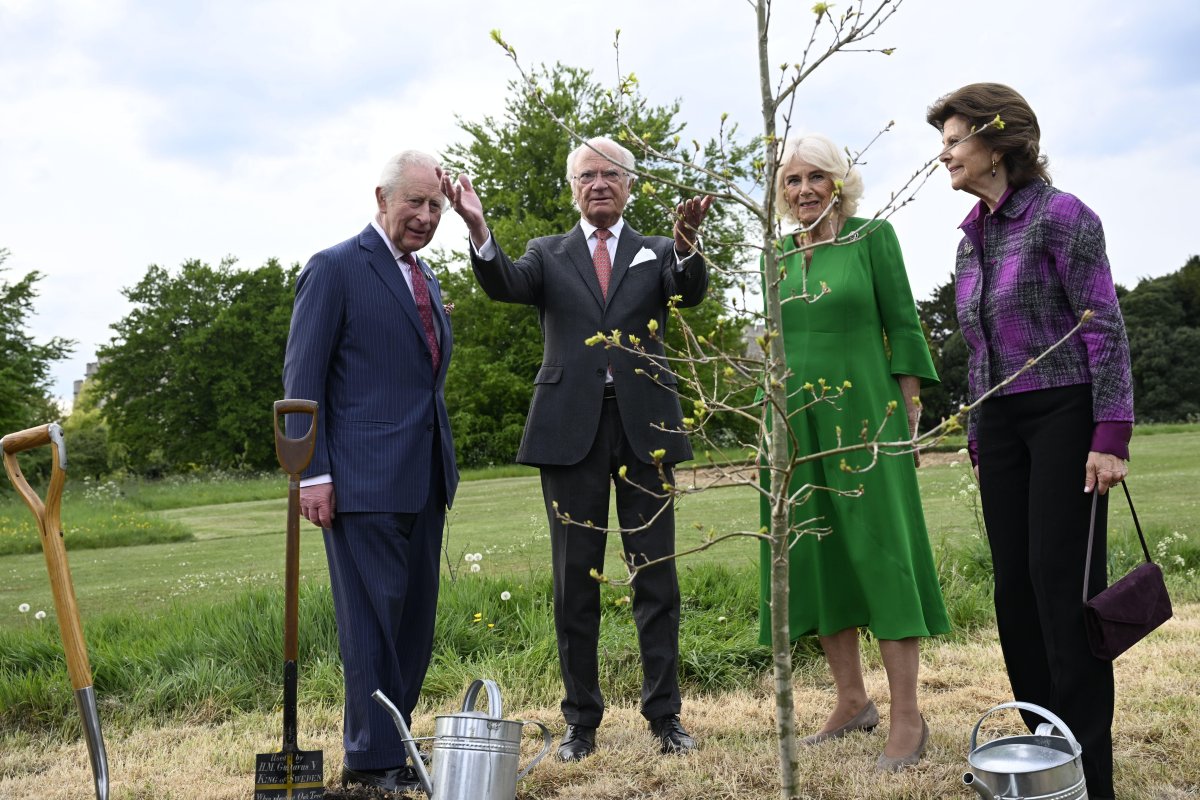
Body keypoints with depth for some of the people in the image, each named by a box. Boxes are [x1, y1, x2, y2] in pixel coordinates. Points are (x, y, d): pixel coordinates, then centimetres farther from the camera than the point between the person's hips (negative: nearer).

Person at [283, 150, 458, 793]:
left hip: (424, 480, 8)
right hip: (363, 477, -8)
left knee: (415, 614, 11)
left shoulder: (425, 278, 18)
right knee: (372, 613, -4)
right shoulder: (335, 269, -5)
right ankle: (374, 758, 6)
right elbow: (303, 377, -9)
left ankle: (389, 737, 23)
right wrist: (313, 473, -16)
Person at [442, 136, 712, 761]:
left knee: (656, 572, 3)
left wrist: (686, 243, -31)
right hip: (571, 427, 0)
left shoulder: (657, 253, 11)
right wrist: (479, 231, -27)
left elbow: (691, 293, -9)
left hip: (644, 425, 0)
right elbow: (504, 285, -8)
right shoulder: (549, 254, 12)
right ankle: (581, 719, 16)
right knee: (575, 577, 5)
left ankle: (664, 714, 13)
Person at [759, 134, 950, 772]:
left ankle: (907, 718, 2)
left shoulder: (873, 236, 0)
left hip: (863, 415, -5)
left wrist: (909, 417, -8)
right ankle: (851, 701, 19)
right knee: (814, 557, 7)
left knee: (880, 550, -5)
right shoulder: (779, 258, 12)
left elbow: (903, 327, -2)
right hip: (798, 424, 5)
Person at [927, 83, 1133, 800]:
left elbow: (1105, 326, -12)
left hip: (1063, 413, -7)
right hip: (1001, 422, 7)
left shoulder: (1060, 216, -8)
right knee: (1015, 582, 7)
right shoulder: (972, 241, 13)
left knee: (1062, 577, -6)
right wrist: (978, 440, 16)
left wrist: (1112, 434, -17)